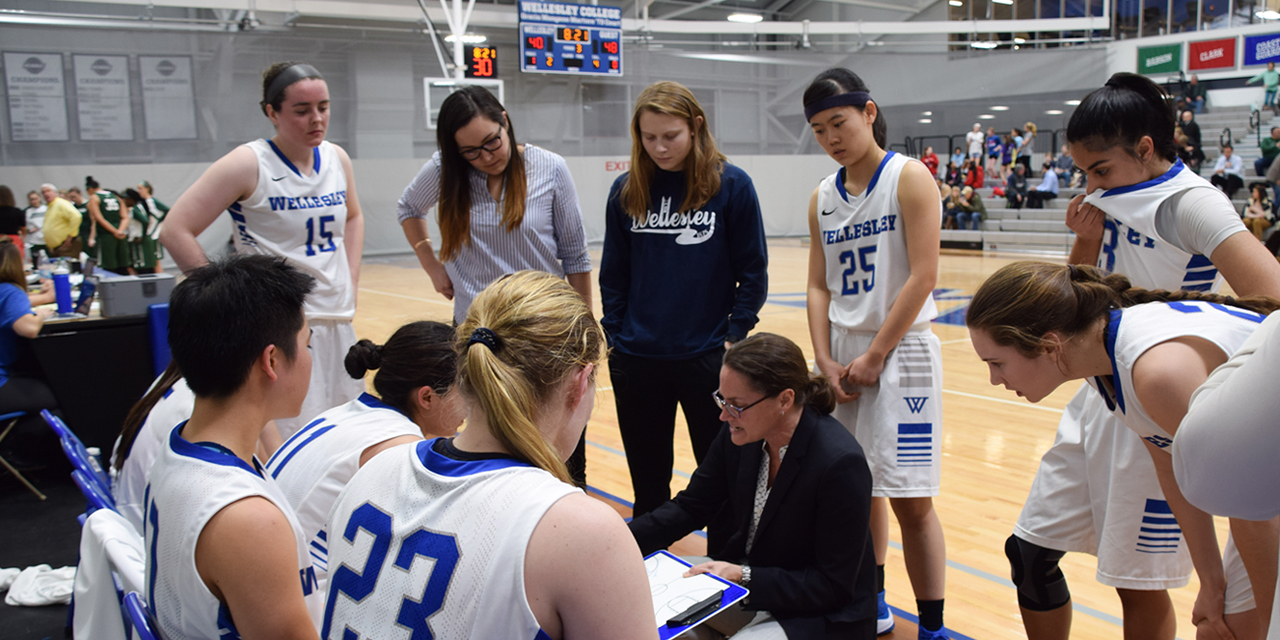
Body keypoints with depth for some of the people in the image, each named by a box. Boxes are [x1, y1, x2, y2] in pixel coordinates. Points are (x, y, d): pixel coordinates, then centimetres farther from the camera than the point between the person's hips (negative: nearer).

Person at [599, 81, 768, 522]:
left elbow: (753, 273, -2)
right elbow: (613, 274, 9)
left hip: (708, 358, -3)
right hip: (636, 361, 3)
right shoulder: (626, 191, 3)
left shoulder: (732, 186, -6)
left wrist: (733, 338, -7)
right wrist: (613, 337, 2)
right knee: (648, 485, 15)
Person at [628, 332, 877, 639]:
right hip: (747, 575, 6)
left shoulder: (841, 464, -28)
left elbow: (834, 587, -21)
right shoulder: (737, 436, -10)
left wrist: (743, 577, -26)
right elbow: (690, 508, 2)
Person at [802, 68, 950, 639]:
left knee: (909, 497, -5)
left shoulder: (908, 178, -6)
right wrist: (826, 361, -4)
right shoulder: (822, 197, 10)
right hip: (841, 350, 5)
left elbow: (923, 277, -13)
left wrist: (873, 357, -13)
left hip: (898, 349, -5)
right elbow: (819, 287, 9)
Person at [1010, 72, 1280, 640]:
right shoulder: (1109, 201, 7)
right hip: (1100, 399, 8)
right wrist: (1086, 242, -3)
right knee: (1029, 550, 11)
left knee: (1138, 581, 6)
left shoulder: (1189, 203, -15)